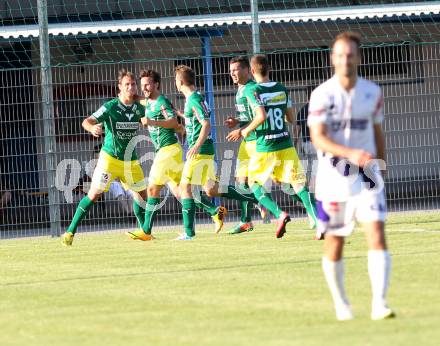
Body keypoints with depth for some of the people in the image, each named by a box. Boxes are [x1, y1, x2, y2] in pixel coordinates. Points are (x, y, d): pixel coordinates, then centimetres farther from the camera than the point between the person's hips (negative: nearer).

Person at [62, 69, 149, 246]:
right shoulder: (110, 107, -15)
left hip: (131, 161, 5)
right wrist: (92, 128, -46)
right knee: (94, 193, -11)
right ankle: (70, 232, -5)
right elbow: (87, 121, -23)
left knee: (141, 195, 7)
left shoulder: (139, 108, 0)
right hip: (109, 157, -5)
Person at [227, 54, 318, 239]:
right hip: (286, 145, 4)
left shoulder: (252, 91, -9)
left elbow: (261, 116, -23)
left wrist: (245, 131, -6)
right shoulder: (282, 89, 7)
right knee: (299, 184, 1)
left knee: (255, 183, 16)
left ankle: (279, 214, -7)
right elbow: (292, 119, 13)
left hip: (265, 149, -4)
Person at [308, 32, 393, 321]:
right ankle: (341, 302, 25)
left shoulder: (373, 92, 3)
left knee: (377, 233, -15)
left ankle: (379, 303, -17)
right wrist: (350, 153, -32)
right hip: (333, 177, -2)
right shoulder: (322, 94, -8)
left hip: (366, 176, 2)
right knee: (334, 243, 6)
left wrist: (379, 165, 17)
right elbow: (318, 138, -17)